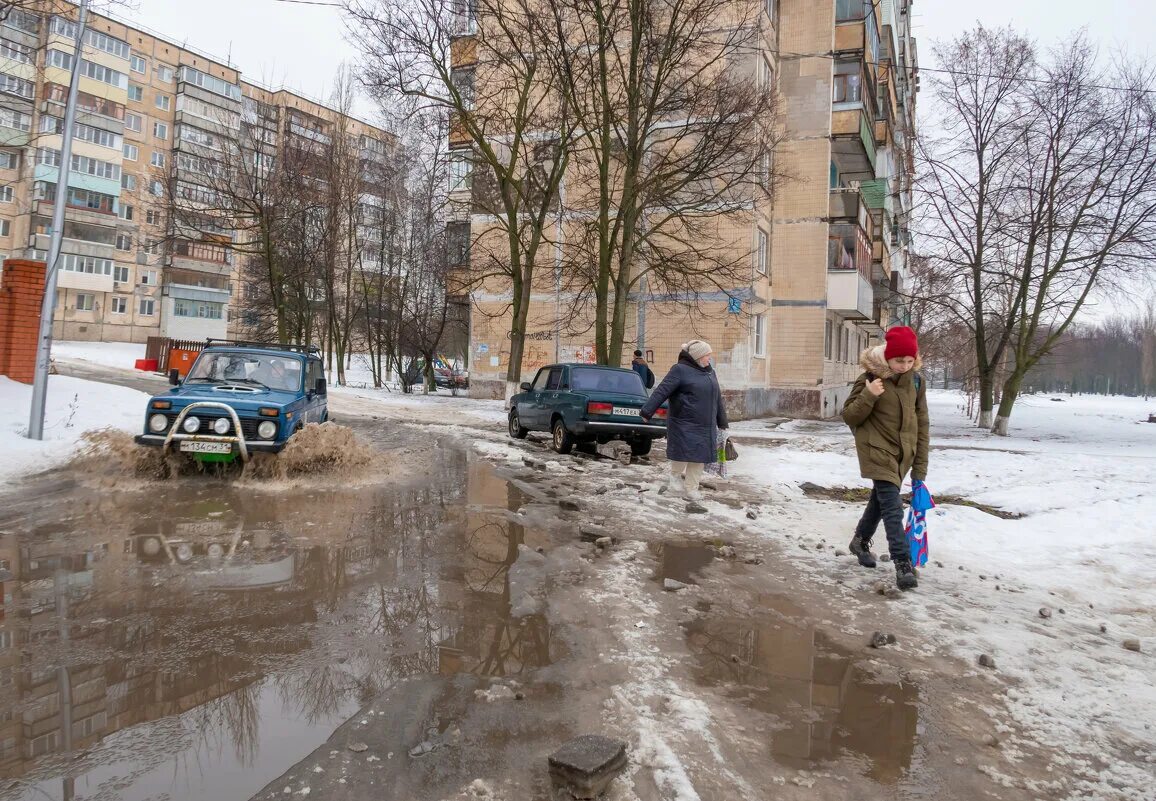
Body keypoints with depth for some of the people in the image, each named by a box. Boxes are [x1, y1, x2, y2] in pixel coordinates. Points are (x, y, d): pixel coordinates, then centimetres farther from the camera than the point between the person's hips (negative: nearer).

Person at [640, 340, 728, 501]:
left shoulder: (710, 372, 15)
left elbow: (717, 398, 21)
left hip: (706, 426, 7)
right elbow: (662, 391, -15)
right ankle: (675, 476, 22)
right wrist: (647, 411, -22)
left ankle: (692, 488, 17)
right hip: (684, 424, -7)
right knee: (683, 453, -5)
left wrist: (722, 422, 23)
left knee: (699, 456, 7)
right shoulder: (680, 370, -9)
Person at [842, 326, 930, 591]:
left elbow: (922, 423, 5)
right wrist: (868, 396, -27)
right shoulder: (870, 378, -13)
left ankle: (861, 540, 40)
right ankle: (903, 564, -12)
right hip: (877, 451, -5)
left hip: (903, 453, 6)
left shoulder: (915, 380, 1)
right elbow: (849, 416, -9)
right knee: (892, 507, -13)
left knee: (881, 499, 20)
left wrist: (920, 464, 3)